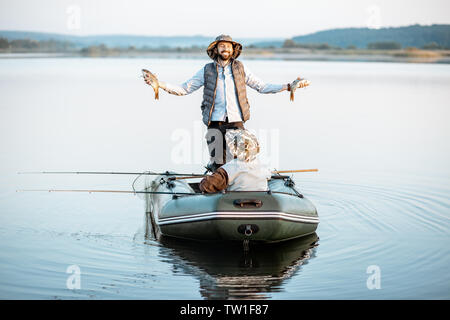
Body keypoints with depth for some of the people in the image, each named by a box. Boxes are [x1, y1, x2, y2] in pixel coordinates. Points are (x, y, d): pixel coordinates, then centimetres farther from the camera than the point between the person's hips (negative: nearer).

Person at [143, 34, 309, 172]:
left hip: (236, 122, 1)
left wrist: (289, 86, 9)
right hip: (215, 124, -1)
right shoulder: (207, 71, 10)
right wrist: (161, 84, -3)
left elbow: (262, 86, 17)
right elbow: (184, 89, 11)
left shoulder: (240, 68, 13)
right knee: (217, 163, -6)